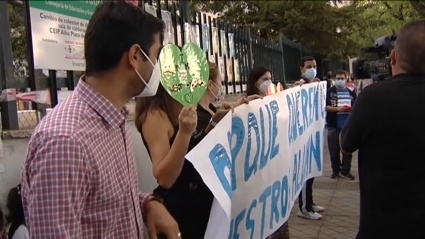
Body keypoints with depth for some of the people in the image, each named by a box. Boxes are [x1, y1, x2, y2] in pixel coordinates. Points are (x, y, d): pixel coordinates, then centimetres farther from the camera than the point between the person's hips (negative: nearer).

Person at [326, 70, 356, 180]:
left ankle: (345, 171, 18)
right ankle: (335, 171, 20)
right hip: (334, 125, -2)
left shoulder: (351, 92, 8)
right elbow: (325, 106, -7)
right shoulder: (330, 91, 0)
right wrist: (337, 109, -19)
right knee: (334, 150, 7)